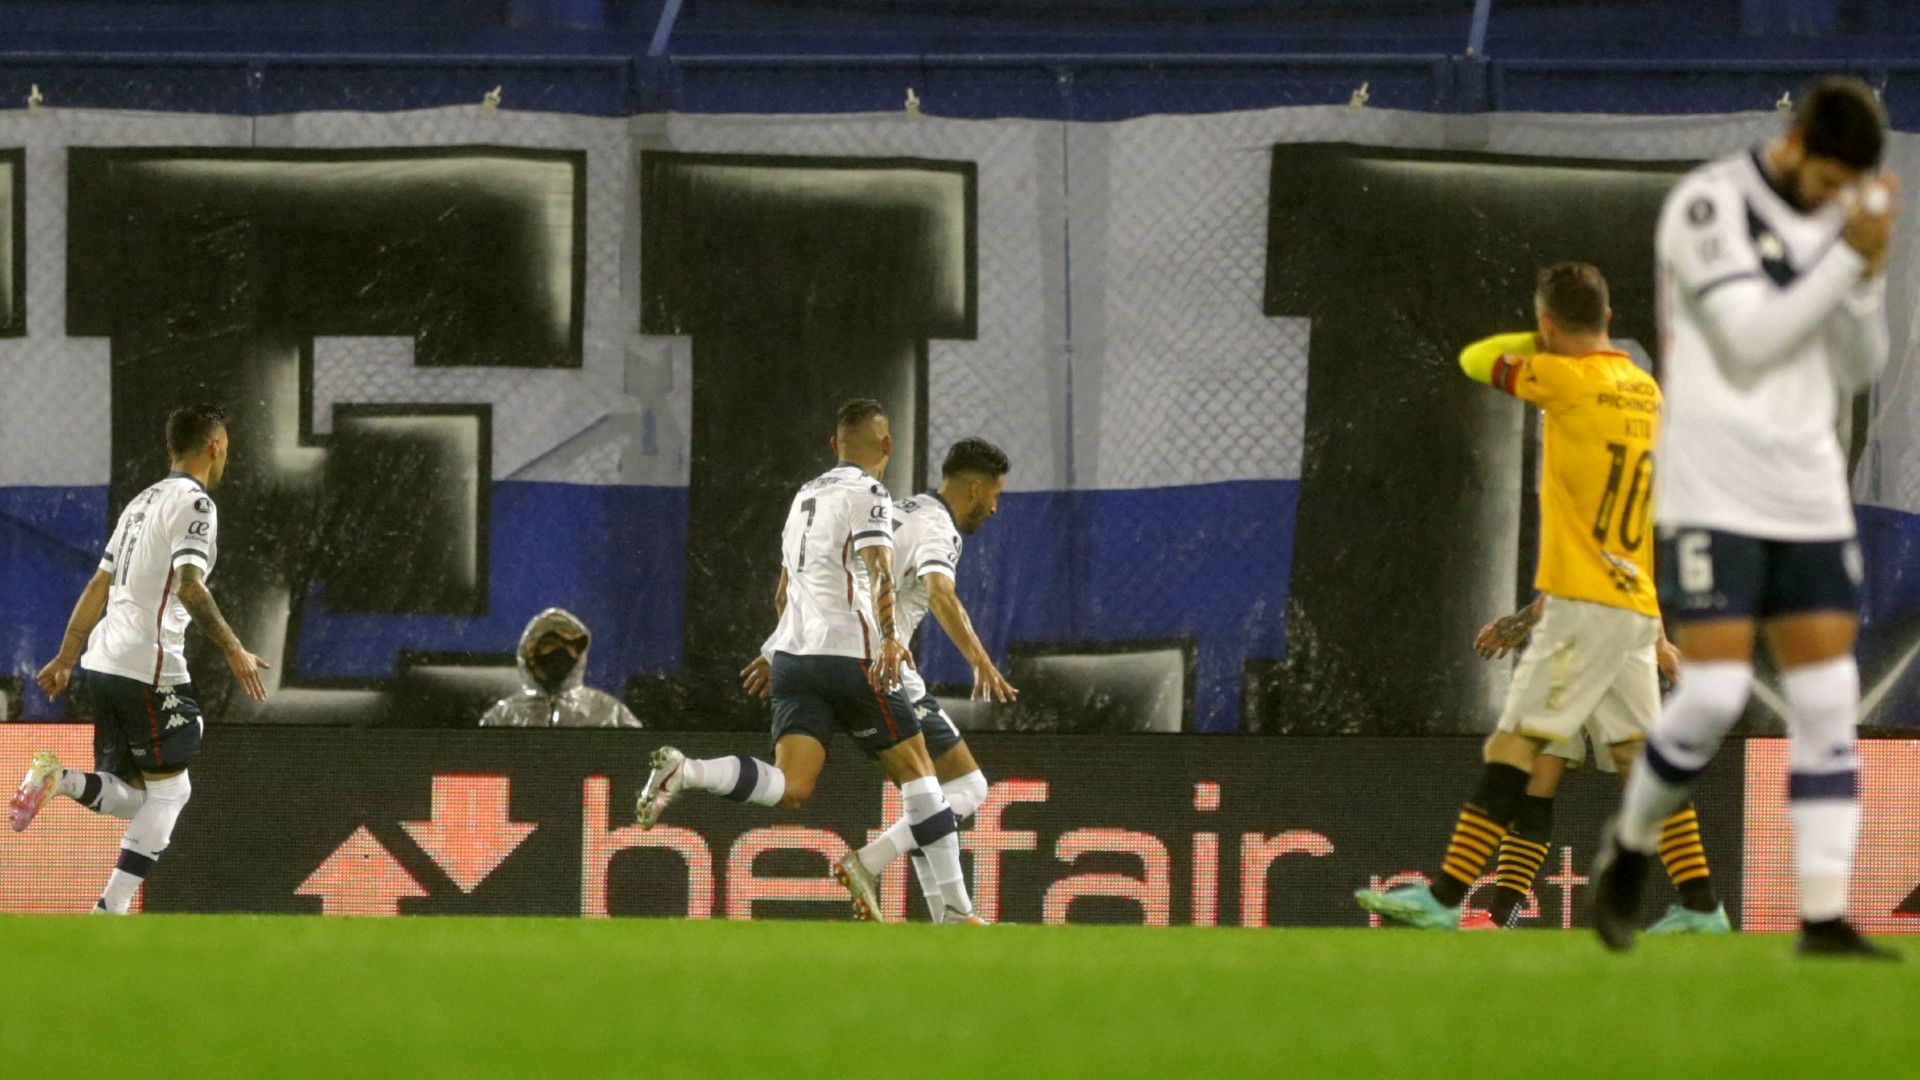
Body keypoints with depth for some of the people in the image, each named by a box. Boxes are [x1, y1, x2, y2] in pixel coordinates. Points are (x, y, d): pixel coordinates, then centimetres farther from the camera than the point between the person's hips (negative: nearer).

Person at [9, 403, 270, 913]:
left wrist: (66, 658, 23)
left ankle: (58, 780, -10)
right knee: (169, 789, -2)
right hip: (147, 667, -9)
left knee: (135, 796, 12)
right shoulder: (194, 502, -8)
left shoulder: (144, 502, 20)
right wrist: (233, 651, -19)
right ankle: (112, 910, -9)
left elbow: (100, 585, 21)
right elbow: (188, 585, -20)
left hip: (104, 662, 9)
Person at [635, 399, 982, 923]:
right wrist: (889, 639, -31)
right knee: (916, 771, 5)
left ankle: (683, 771, -28)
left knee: (790, 790, -7)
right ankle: (955, 908, 4)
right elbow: (877, 569, -19)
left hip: (792, 656, 6)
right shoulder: (867, 495, -2)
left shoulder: (806, 495, 22)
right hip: (849, 654, -6)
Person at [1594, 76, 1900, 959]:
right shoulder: (1709, 203, -8)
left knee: (1829, 704, -2)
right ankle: (1631, 845, 13)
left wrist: (1871, 273, -5)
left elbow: (1858, 371, 11)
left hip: (1809, 494, 6)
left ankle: (1824, 918, -2)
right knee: (1713, 695, -13)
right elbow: (1750, 340, -17)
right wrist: (1847, 256, -18)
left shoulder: (1832, 220, 11)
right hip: (1714, 494, -6)